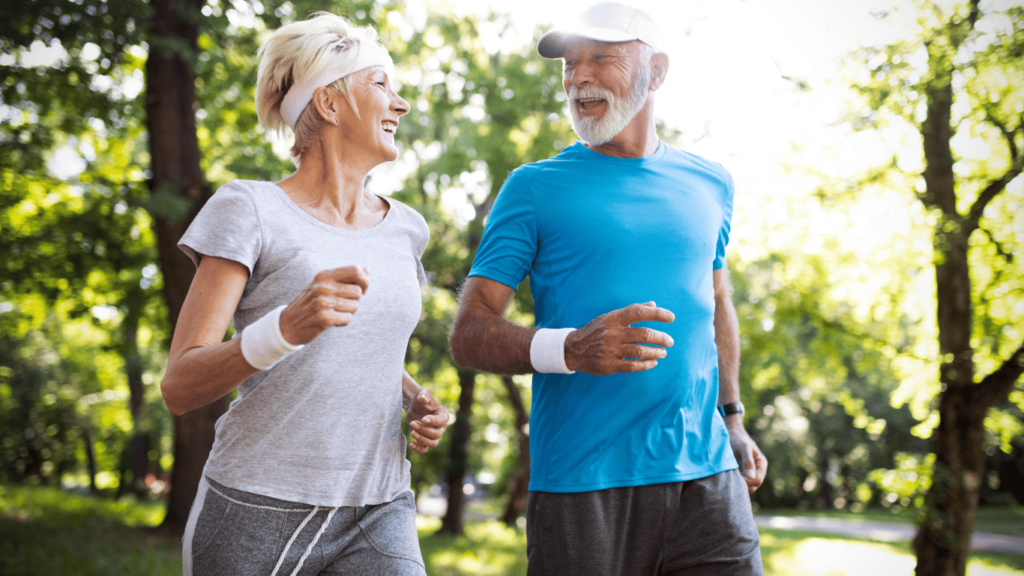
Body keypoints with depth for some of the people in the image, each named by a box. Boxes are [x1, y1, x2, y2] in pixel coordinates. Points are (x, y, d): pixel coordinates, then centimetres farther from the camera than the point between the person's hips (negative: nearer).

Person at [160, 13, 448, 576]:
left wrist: (415, 400, 5)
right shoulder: (249, 209, -5)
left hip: (376, 515, 4)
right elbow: (179, 387, -11)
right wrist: (287, 327, -29)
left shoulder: (404, 228, 9)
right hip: (259, 510, -4)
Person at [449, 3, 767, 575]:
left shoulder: (710, 185, 12)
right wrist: (571, 350, -21)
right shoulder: (535, 187, 0)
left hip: (706, 473, 3)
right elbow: (470, 333, -4)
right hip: (581, 486, -3)